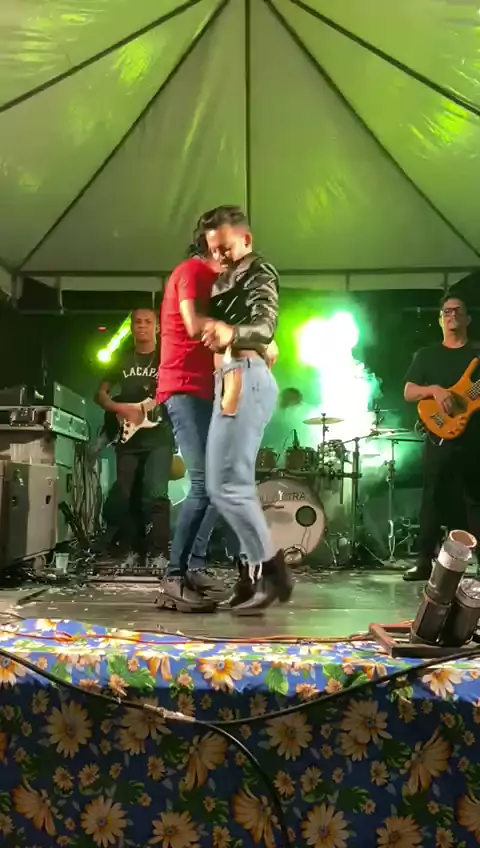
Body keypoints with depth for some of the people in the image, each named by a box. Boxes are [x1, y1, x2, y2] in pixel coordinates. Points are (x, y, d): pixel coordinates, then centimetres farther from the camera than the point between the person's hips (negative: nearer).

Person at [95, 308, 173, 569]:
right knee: (123, 496, 2)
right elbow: (100, 394, 14)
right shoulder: (122, 359, 13)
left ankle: (158, 555, -11)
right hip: (128, 438, 4)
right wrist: (120, 408, -5)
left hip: (159, 437, -3)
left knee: (155, 494, -16)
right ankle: (131, 552, 16)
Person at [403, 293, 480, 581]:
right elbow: (408, 393, 3)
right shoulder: (427, 355, 11)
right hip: (441, 438, -1)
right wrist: (434, 389, -15)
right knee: (435, 498, -3)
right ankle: (425, 561, 2)